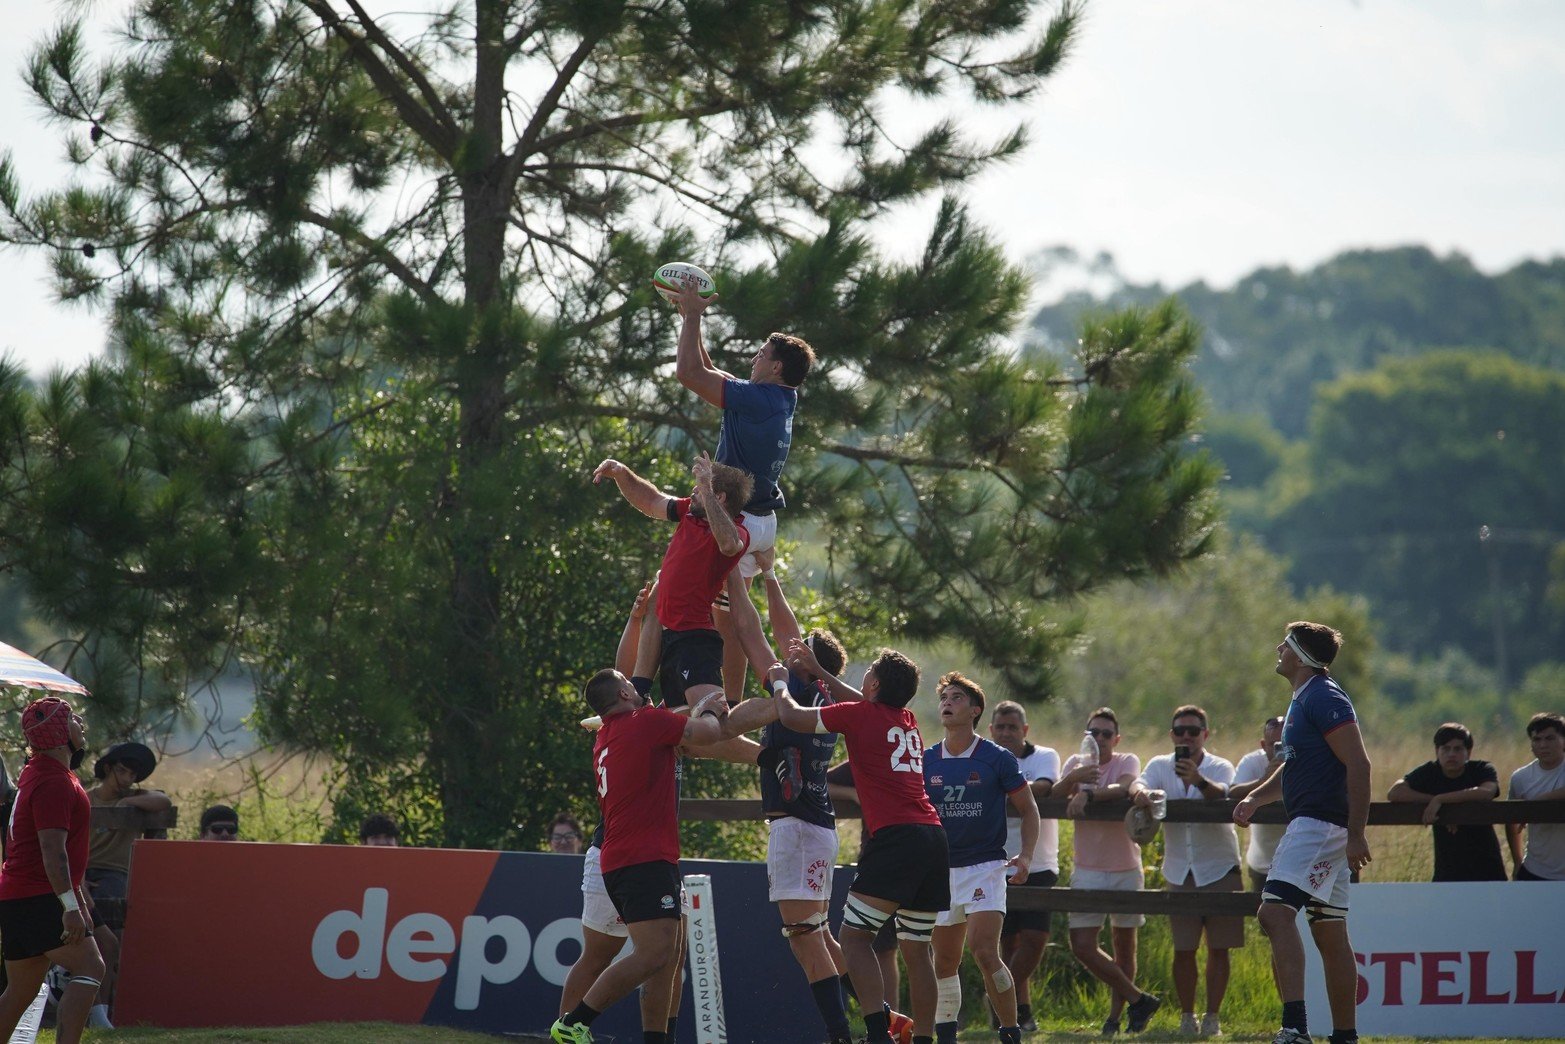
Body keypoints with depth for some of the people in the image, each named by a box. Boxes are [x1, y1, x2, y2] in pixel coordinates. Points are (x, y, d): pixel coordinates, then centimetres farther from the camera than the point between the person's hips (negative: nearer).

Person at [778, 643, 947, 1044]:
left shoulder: (859, 715, 0)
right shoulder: (907, 721, 20)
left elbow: (790, 716, 7)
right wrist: (817, 671, 45)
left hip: (895, 839, -7)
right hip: (933, 837, 7)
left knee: (855, 936, -6)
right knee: (916, 948, 12)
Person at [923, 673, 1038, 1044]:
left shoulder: (998, 759, -3)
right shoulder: (926, 762, 6)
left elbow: (1028, 809, 3)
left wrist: (1025, 856, -10)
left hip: (985, 867, -4)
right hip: (941, 871, 4)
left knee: (984, 952, -19)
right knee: (945, 961, 7)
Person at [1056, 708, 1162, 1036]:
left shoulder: (1127, 762, -1)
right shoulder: (1076, 763, 8)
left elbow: (1123, 788, -23)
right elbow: (1055, 794, -10)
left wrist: (1088, 793, -37)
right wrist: (1072, 779, -30)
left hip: (1125, 869, -2)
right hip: (1088, 870, 2)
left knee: (1124, 947, 5)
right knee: (1082, 946, -9)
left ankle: (1116, 1014, 19)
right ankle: (1138, 999, 3)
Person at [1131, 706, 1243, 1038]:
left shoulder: (1220, 767, -4)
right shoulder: (1160, 766, 4)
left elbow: (1223, 793, -26)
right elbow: (1138, 783, -14)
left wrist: (1199, 781, -48)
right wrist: (1141, 792, -39)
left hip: (1220, 870, -2)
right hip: (1180, 871, 2)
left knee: (1219, 948, -1)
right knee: (1183, 949, 1)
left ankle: (1212, 1016, 7)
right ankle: (1187, 1016, 13)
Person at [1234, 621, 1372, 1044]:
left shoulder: (1324, 698, -12)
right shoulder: (1303, 699, 20)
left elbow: (1359, 764, -19)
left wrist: (1356, 835, -23)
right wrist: (1255, 798, 17)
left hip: (1320, 825, -11)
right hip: (1312, 826, 11)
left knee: (1275, 911, -22)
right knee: (1330, 934, 11)